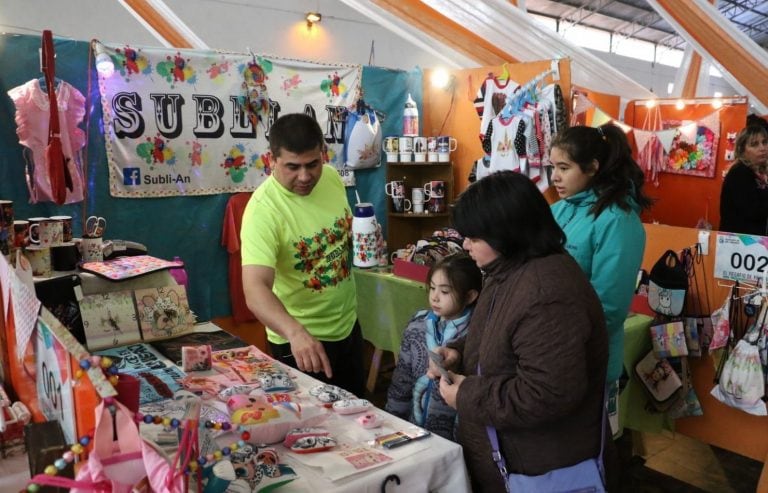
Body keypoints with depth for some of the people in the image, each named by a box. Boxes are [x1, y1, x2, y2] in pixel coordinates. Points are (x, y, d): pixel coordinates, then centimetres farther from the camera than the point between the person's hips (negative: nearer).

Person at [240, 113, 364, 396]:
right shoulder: (263, 210, -27)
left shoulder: (332, 178, -7)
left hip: (348, 325, 6)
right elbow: (255, 290, -38)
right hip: (300, 340, -6)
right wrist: (296, 332, -53)